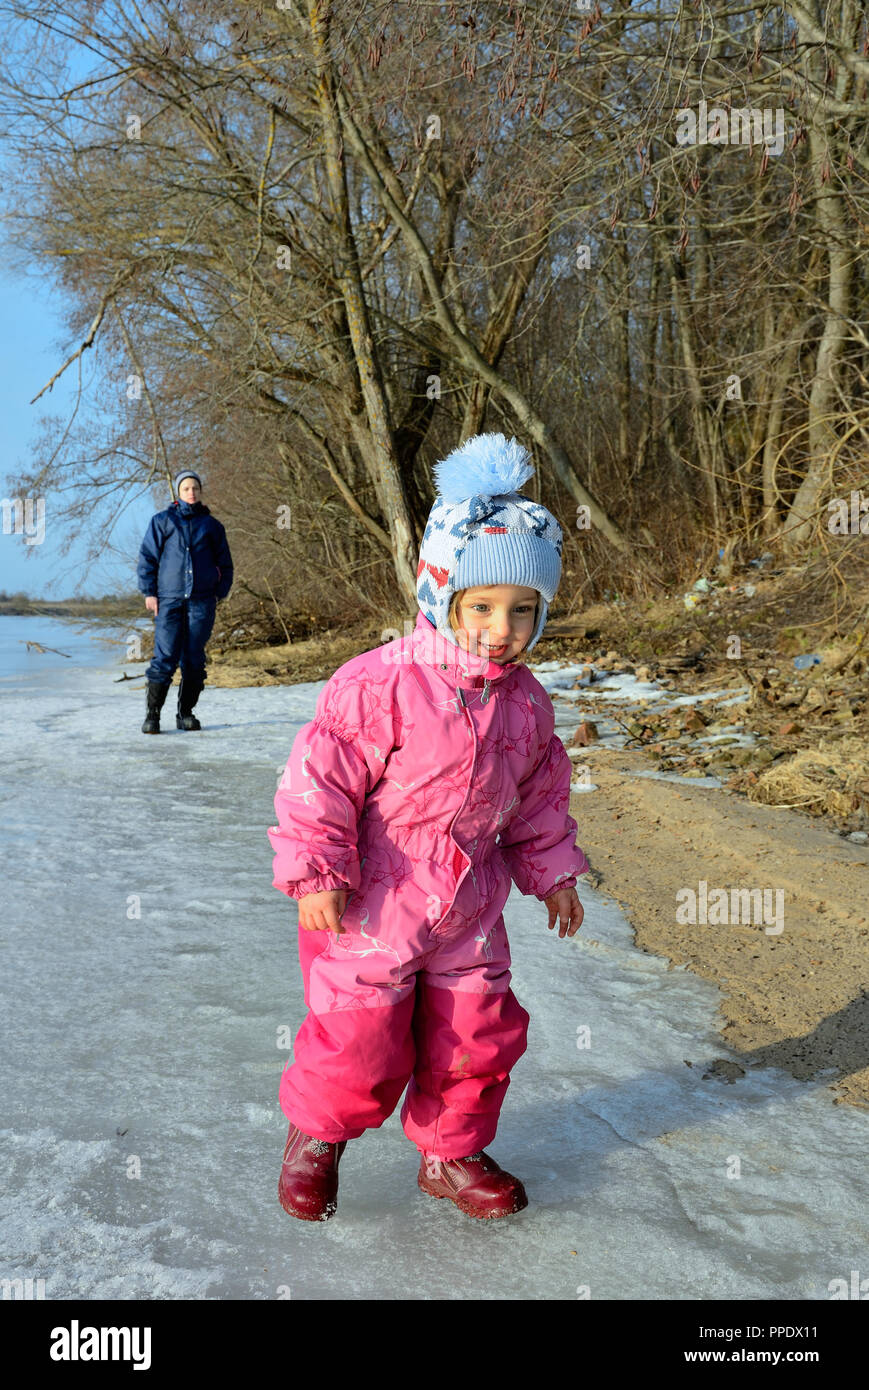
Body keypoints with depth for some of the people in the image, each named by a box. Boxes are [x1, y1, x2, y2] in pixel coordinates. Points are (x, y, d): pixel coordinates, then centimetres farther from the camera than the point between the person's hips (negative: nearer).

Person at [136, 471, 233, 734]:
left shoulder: (211, 525, 12)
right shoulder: (162, 521, 8)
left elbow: (225, 564, 18)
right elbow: (147, 557, 7)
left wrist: (220, 593, 7)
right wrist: (149, 592, -1)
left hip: (202, 602, 2)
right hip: (169, 599, -2)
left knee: (194, 659, 3)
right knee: (164, 657, -8)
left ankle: (186, 713, 13)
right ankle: (152, 715, -1)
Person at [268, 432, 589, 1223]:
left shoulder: (526, 703, 0)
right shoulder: (380, 684, -20)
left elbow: (539, 799, 14)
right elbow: (320, 779, -17)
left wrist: (552, 874, 17)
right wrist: (316, 873, -18)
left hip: (469, 912, 6)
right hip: (370, 905, -5)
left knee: (479, 1036, 13)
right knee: (360, 1041, 4)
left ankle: (451, 1153, 37)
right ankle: (315, 1138, 34)